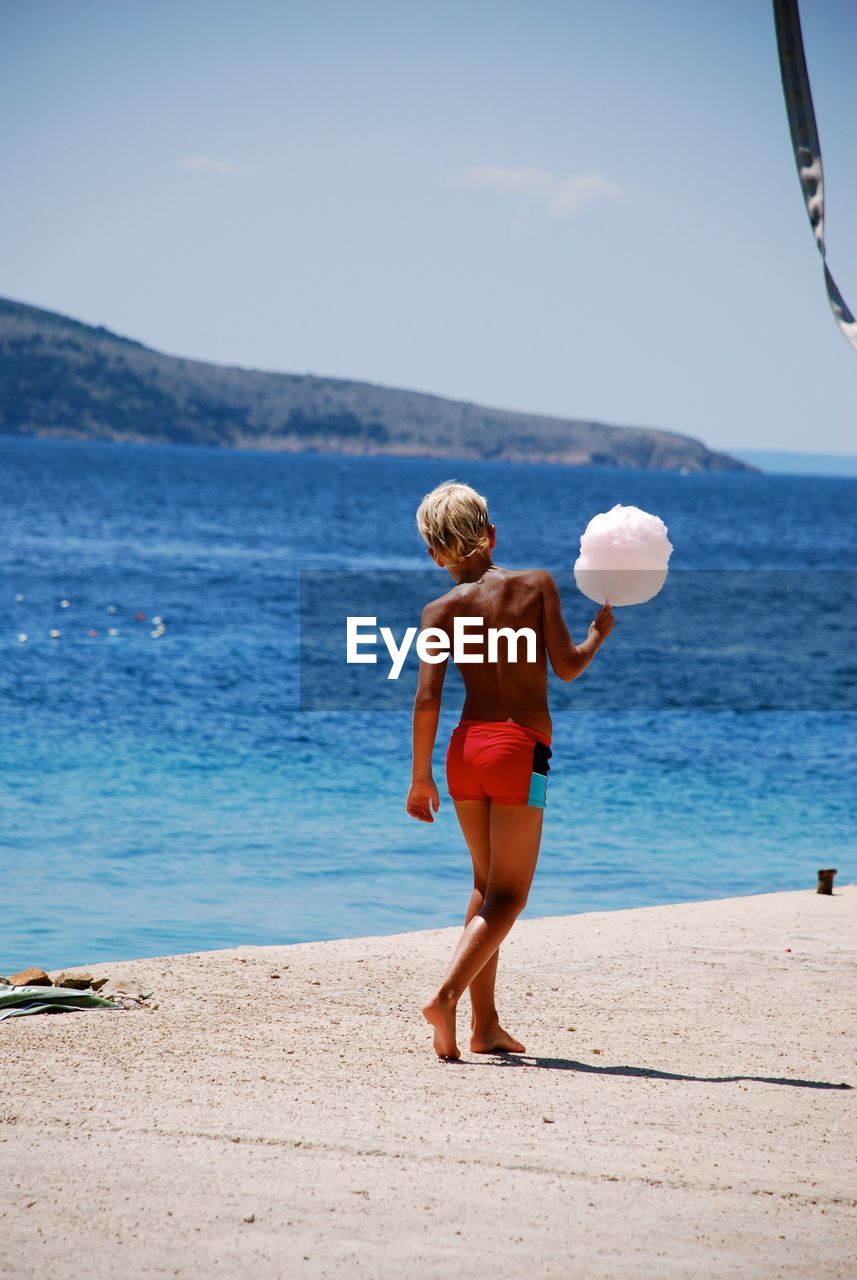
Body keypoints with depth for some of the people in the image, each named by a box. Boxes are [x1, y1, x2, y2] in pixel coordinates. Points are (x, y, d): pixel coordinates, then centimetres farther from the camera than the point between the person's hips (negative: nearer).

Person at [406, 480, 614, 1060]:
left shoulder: (442, 610, 3)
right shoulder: (538, 585, -2)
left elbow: (428, 698, -4)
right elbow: (566, 667, -6)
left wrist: (422, 777, 2)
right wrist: (599, 633, 14)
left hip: (466, 747, 4)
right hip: (521, 750, -4)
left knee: (487, 886, 18)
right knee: (508, 896, 1)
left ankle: (486, 1025, 18)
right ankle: (447, 997, -21)